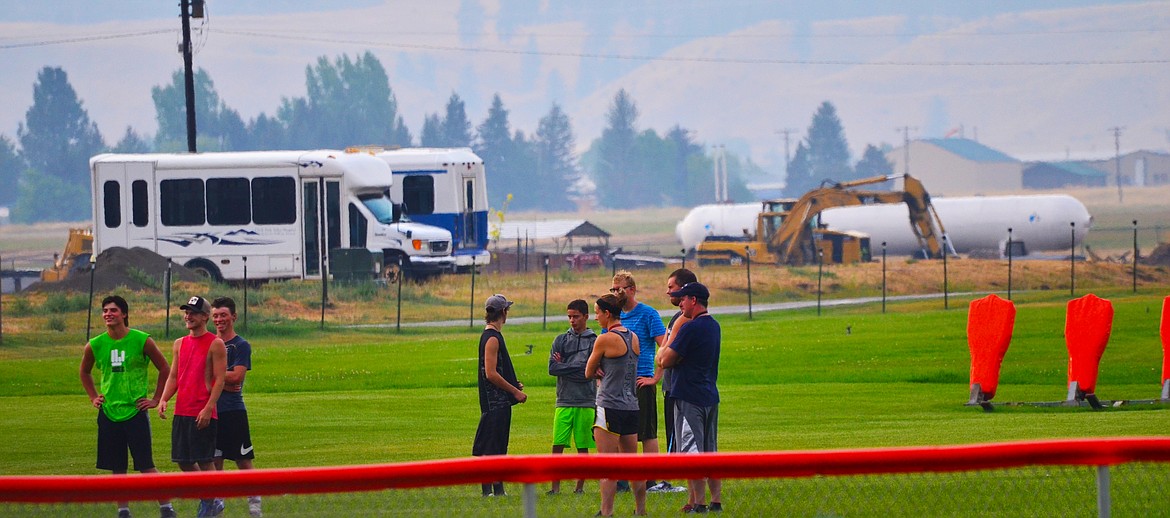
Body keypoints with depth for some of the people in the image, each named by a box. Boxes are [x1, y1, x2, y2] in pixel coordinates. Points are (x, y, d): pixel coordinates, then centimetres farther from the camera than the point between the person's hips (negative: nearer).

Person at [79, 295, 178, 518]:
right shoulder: (95, 345, 2)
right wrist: (93, 397, 13)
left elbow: (165, 369, 4)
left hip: (136, 411, -3)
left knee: (146, 466, -6)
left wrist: (156, 399, 1)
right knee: (117, 468, 5)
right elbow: (84, 372, 23)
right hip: (109, 413, 3)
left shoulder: (142, 341, -7)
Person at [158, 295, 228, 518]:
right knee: (183, 461, 8)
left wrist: (208, 408, -18)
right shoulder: (180, 344, 15)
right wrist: (163, 399, 1)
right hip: (181, 412, 7)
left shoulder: (215, 344, -5)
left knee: (205, 461, -4)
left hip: (203, 414, -7)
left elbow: (220, 379, -10)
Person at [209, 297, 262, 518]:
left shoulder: (241, 345, -3)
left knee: (243, 461, -4)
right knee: (215, 460, 7)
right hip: (211, 409, 5)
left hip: (233, 410, -5)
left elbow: (236, 377, -13)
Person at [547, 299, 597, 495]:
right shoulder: (561, 340, 11)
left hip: (586, 402, -2)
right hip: (564, 401, 2)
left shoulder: (594, 341, 2)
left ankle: (580, 485, 11)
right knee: (557, 445, -4)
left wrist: (564, 367, -3)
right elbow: (552, 368, 0)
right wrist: (577, 369, -7)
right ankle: (555, 486, 1)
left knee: (582, 447, 3)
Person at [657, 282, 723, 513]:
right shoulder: (714, 326, 13)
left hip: (689, 397, -9)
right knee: (710, 452, 13)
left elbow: (665, 361, -12)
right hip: (710, 396, 9)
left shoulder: (691, 328, -16)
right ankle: (716, 501, 13)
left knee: (692, 452, -6)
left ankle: (699, 502, -9)